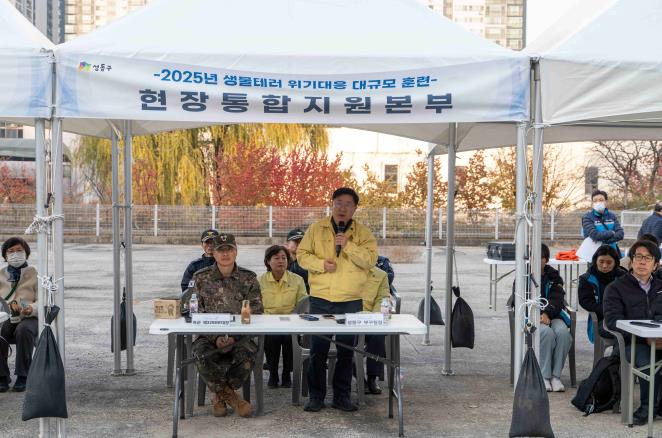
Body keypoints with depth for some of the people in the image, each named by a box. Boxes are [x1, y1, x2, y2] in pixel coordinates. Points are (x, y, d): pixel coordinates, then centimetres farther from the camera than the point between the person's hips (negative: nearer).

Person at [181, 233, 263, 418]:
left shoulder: (249, 278, 7)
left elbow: (256, 313, 3)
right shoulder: (201, 278, 6)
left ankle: (220, 394, -6)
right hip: (208, 336, 0)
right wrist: (216, 337, -14)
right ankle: (230, 395, -9)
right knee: (202, 355, -34)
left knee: (247, 354, -33)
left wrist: (234, 337, -13)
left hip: (240, 337, 0)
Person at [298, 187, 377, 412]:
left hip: (351, 301, 0)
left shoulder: (363, 233, 4)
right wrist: (320, 264, -12)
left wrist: (348, 246, -19)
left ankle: (342, 396, 18)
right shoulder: (316, 229, 6)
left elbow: (370, 259, -7)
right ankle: (316, 395, 13)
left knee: (346, 350, 7)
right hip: (320, 299, 0)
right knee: (318, 350, 3)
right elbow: (302, 254, 5)